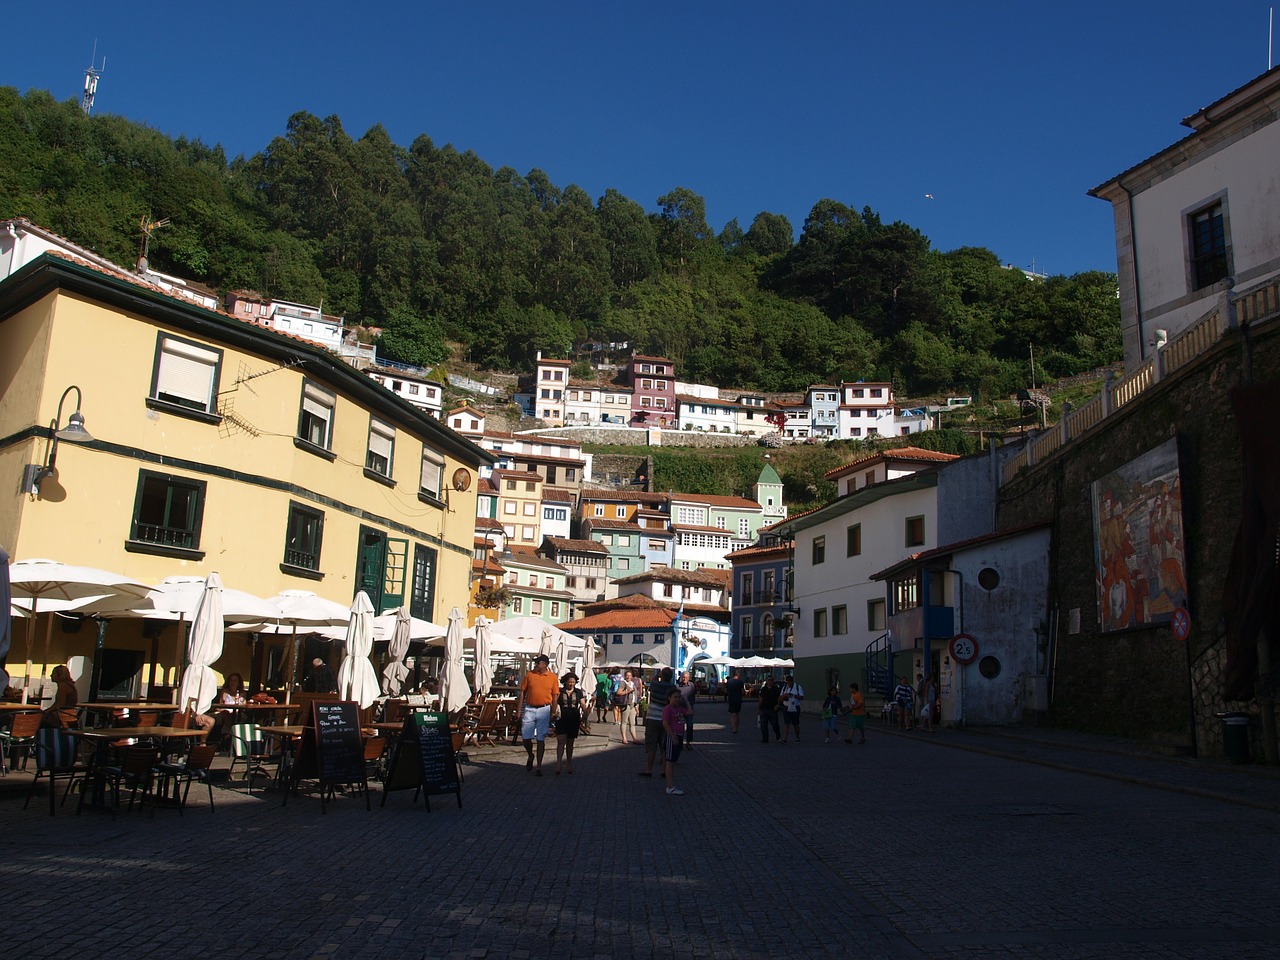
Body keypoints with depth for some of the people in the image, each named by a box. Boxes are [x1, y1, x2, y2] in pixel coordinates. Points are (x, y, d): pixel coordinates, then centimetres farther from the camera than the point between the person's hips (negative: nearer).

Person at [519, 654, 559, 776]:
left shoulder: (553, 677, 0)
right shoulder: (529, 675, 2)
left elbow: (554, 697, 5)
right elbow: (522, 693, 6)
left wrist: (553, 714, 1)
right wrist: (519, 710, 2)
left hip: (544, 710, -1)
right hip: (529, 709, 1)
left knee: (541, 739, 2)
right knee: (526, 737, 2)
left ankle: (539, 766, 9)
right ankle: (530, 756, 32)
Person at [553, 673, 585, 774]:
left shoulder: (579, 692, 7)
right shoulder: (559, 692, 1)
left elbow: (583, 706, 6)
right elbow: (554, 704, 2)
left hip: (574, 720, 3)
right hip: (561, 720, -2)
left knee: (570, 743, 12)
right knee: (561, 741, -13)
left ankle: (570, 764, 24)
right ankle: (558, 764, -15)